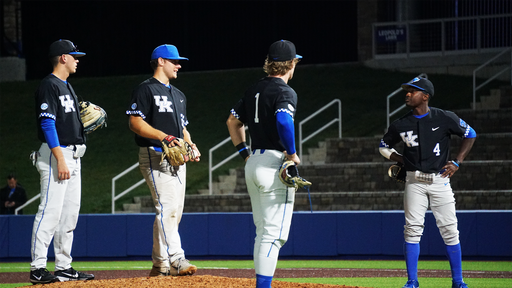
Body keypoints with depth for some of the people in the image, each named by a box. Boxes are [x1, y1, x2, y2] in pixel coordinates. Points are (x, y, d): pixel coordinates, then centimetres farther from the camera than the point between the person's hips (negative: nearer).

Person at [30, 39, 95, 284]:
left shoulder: (67, 87, 19)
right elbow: (47, 124, -18)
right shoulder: (49, 85, -11)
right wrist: (60, 160, -23)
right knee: (50, 212, -13)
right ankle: (38, 269, -13)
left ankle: (64, 267, 14)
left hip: (73, 156, 10)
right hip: (56, 154, -10)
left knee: (70, 214, 10)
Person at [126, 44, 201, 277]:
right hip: (155, 155, -9)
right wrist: (164, 137, -23)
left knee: (175, 212, 6)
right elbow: (135, 122, -13)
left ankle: (160, 265, 11)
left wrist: (190, 145, 7)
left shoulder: (179, 95, 23)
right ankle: (176, 260, -26)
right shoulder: (145, 90, -5)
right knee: (167, 207, -19)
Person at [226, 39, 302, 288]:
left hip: (253, 163, 9)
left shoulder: (254, 90, 14)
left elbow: (233, 121, 22)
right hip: (274, 165, -8)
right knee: (274, 234, -9)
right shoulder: (285, 92, -11)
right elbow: (283, 120, -30)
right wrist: (292, 154, -18)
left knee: (263, 233, 15)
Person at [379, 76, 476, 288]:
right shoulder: (401, 125, 1)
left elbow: (470, 134, 8)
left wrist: (457, 162, 0)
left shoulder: (444, 119, -4)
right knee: (413, 229, -4)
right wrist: (403, 160, 3)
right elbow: (384, 146, 18)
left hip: (439, 180, -2)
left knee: (449, 230, -1)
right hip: (414, 182, 2)